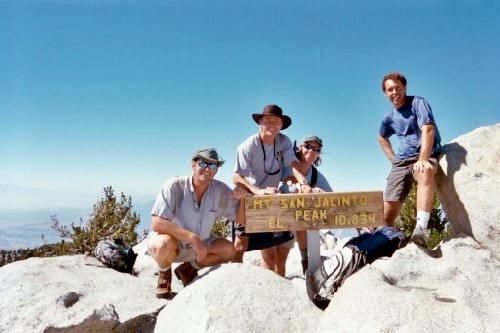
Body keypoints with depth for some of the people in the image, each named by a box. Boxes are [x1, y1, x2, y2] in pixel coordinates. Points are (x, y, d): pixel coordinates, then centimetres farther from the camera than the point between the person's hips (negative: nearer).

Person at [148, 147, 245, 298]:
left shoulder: (220, 190, -10)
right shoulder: (175, 186, -24)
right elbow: (157, 224, -31)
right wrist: (193, 238, -37)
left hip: (197, 244, 5)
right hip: (168, 240, -5)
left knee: (229, 250, -10)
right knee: (165, 244, -36)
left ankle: (188, 269, 12)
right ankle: (164, 275, -1)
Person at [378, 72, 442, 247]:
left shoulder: (418, 103, -3)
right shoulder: (389, 118, 15)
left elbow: (428, 130, -18)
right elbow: (382, 138, 35)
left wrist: (423, 160, -32)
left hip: (425, 156, -6)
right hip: (401, 162, 6)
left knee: (425, 172, -43)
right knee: (387, 214, -3)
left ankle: (421, 228, -56)